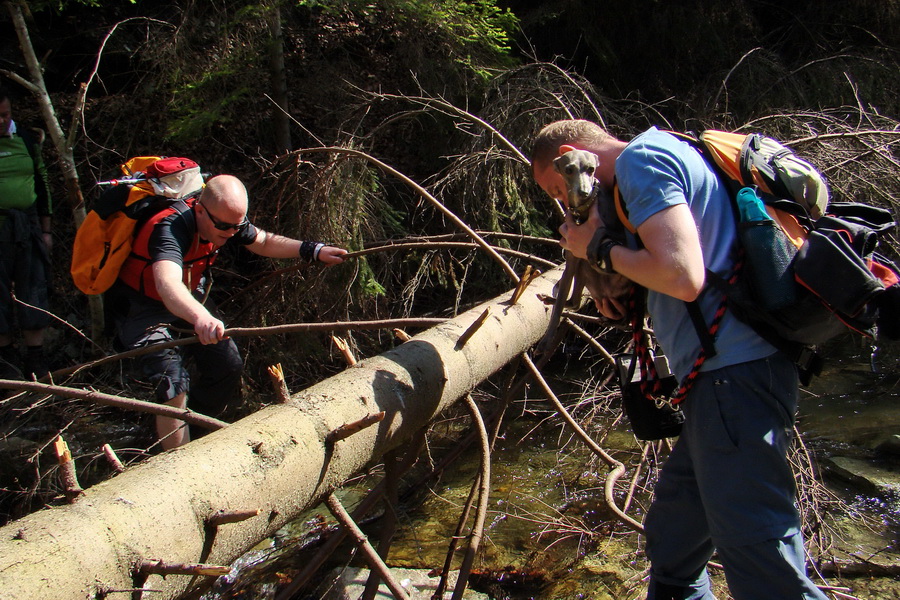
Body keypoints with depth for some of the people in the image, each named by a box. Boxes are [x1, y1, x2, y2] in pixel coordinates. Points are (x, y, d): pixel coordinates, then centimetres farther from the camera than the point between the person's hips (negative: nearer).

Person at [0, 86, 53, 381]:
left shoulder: (26, 139, 8)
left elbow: (41, 183, 14)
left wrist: (45, 229, 12)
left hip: (27, 227, 2)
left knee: (33, 292, 2)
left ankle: (35, 356, 10)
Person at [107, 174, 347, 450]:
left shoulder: (226, 219, -14)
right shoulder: (171, 228, -37)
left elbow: (264, 242, 5)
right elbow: (167, 283, -56)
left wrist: (313, 250, -8)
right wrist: (200, 317, -76)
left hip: (190, 298, 7)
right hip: (141, 305, -7)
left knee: (229, 365, 2)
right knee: (174, 384, -21)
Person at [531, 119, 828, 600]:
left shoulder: (640, 157, -7)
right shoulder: (664, 155, 25)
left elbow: (683, 276, -21)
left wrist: (600, 249, -6)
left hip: (733, 376, -11)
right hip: (727, 372, 11)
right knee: (671, 544, 22)